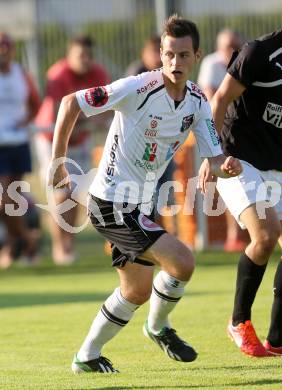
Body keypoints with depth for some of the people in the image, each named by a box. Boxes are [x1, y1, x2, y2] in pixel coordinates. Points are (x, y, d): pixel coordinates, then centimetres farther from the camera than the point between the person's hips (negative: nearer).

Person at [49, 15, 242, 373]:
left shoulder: (197, 102, 0)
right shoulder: (139, 88, -21)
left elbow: (214, 160, 0)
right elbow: (71, 103, -15)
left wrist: (227, 167, -25)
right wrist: (57, 162, -11)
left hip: (139, 206, 9)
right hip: (112, 203, -9)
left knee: (137, 291, 20)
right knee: (181, 262, -19)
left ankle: (87, 356, 34)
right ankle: (158, 327, 8)